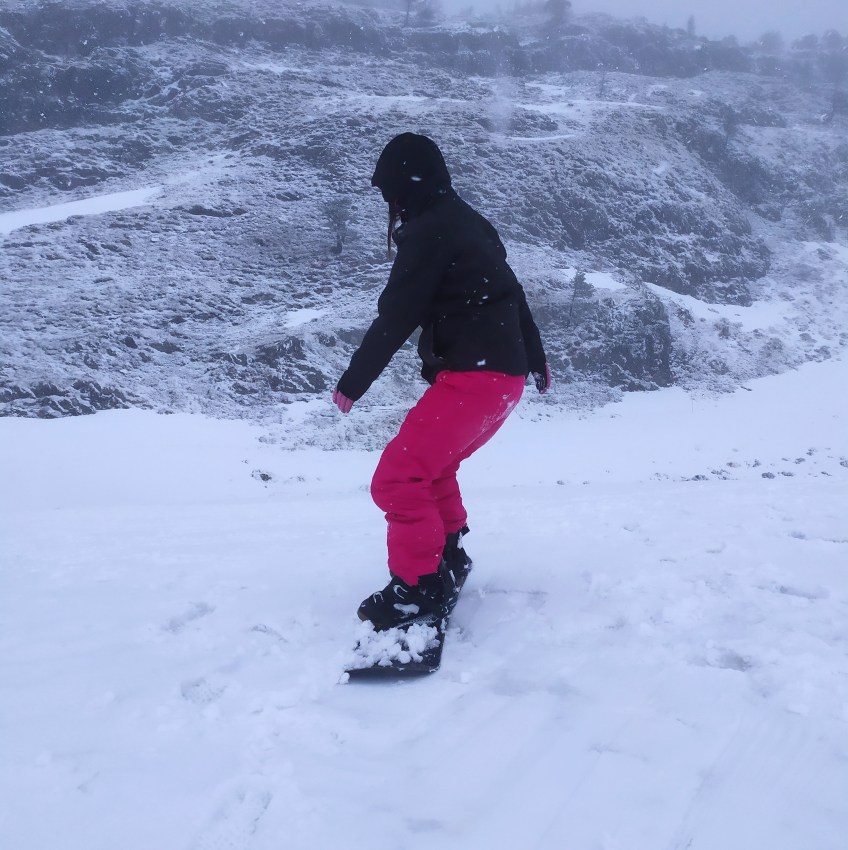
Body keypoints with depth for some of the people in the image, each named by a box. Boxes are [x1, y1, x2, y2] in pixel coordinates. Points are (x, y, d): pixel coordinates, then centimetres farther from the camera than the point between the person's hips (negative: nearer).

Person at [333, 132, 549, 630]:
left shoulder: (427, 231, -11)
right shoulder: (471, 224, 18)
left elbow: (396, 317, -13)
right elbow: (512, 295, 27)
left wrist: (352, 383, -3)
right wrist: (537, 360, 40)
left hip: (472, 375, -10)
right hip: (505, 374, 10)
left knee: (399, 478, -10)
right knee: (430, 468, 25)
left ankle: (421, 588, -7)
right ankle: (449, 561, 33)